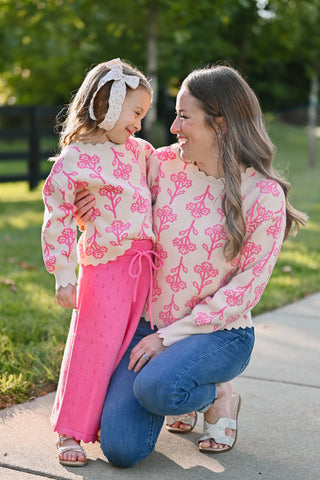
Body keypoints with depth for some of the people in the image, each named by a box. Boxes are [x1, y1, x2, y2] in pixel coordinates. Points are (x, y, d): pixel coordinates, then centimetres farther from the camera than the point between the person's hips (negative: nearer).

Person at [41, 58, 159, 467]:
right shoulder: (74, 159, -8)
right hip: (104, 267, -6)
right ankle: (70, 431, 9)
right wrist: (63, 275, -13)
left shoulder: (139, 150, 12)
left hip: (145, 265, 6)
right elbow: (57, 217, -9)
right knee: (93, 345, -3)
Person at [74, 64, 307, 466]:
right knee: (120, 450, -13)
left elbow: (246, 288, -13)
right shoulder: (163, 163, -3)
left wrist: (169, 335, -15)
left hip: (221, 333, -3)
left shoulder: (264, 195, -13)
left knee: (156, 386, -35)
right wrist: (97, 210, -13)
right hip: (147, 323, 4)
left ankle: (218, 396, 0)